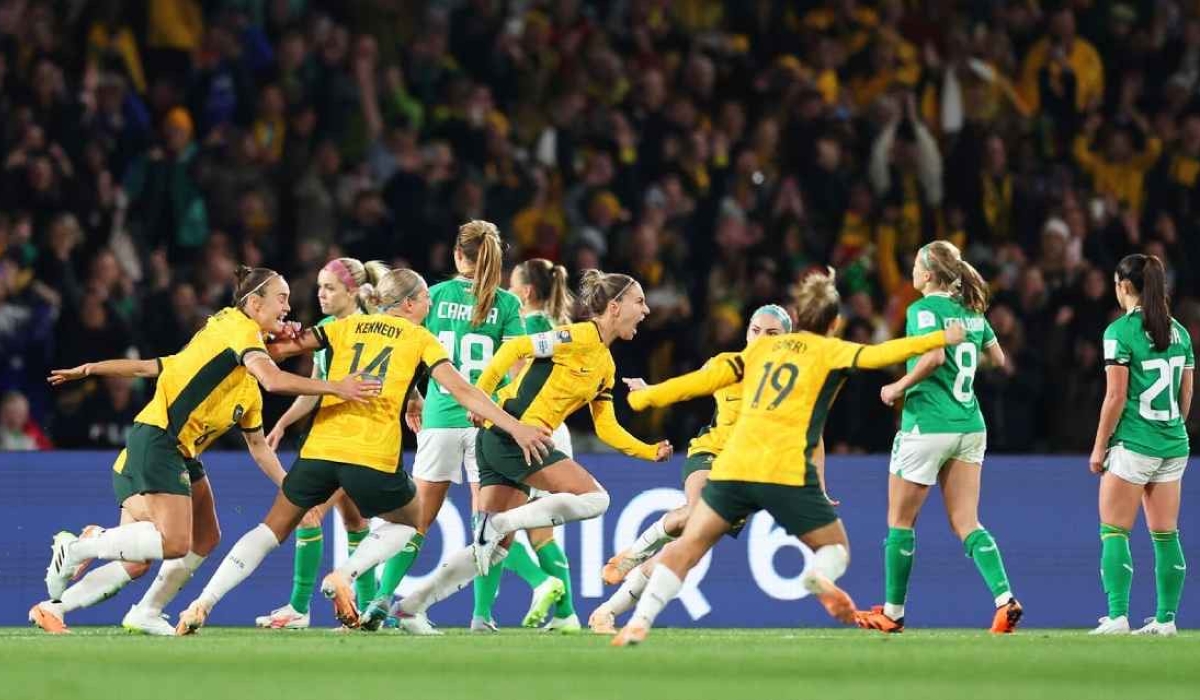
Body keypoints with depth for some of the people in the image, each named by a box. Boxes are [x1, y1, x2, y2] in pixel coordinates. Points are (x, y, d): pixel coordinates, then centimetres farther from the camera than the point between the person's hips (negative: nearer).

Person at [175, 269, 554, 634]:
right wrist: (515, 427, 0)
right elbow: (462, 391, 0)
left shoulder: (348, 326, 18)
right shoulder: (420, 339, 10)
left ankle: (203, 604, -2)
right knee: (409, 521, 25)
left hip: (320, 449, 3)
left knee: (273, 529, 15)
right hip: (374, 457, -3)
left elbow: (282, 348, 16)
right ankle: (344, 575, 0)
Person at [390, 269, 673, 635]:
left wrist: (651, 452, 13)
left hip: (499, 442, 9)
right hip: (511, 434, -9)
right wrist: (480, 395, -20)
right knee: (594, 498, -13)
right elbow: (517, 347, -17)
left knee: (497, 546, 7)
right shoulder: (583, 336, -10)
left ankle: (411, 606, 7)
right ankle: (498, 522, -14)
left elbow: (608, 429, 23)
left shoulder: (606, 365, 19)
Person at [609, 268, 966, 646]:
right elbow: (877, 355, -4)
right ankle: (818, 575, -25)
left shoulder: (761, 347, 20)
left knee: (687, 547, 12)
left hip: (733, 467, 3)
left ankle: (639, 622, -4)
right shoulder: (829, 351, 10)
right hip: (787, 473, -3)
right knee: (835, 549, 11)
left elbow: (707, 378, 19)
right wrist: (940, 339, 1)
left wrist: (646, 398, 29)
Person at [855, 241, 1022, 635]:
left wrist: (899, 387, -14)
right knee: (966, 524, 5)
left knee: (900, 520, 8)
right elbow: (998, 359, 20)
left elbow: (934, 356, -26)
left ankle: (893, 612, 16)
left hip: (928, 423, -7)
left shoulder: (925, 309, -11)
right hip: (969, 427, 7)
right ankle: (1005, 599, -14)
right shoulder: (970, 311, 10)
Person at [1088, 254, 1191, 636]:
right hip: (1173, 446, 6)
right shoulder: (1179, 332, 9)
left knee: (1114, 532, -1)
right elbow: (1186, 396, 12)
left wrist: (1099, 447, -6)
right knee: (1166, 536, 9)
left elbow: (1116, 397, -13)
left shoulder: (1120, 331, -10)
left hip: (1132, 444, -6)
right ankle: (1166, 617, 9)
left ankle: (1117, 616, -9)